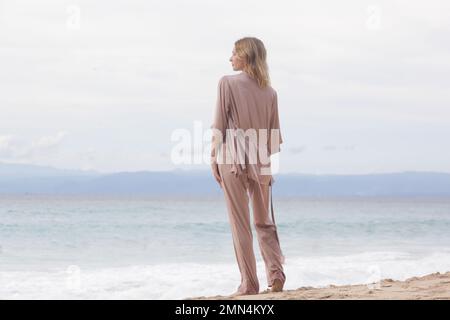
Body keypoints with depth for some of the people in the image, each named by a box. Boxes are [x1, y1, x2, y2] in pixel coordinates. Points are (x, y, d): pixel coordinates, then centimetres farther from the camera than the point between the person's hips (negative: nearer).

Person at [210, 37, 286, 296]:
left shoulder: (227, 83, -5)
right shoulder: (270, 91, 7)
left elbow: (219, 125, -6)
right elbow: (275, 134, 9)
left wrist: (215, 159, 0)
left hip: (232, 158, -4)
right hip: (261, 162, 4)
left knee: (240, 224, 1)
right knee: (264, 222, 16)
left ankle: (249, 284, 0)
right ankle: (276, 274, 0)